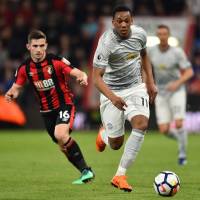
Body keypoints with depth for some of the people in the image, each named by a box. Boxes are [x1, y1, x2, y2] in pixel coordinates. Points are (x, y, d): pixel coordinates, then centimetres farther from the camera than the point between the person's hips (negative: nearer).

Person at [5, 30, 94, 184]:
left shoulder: (57, 61, -15)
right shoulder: (24, 68, -2)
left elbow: (78, 73, -18)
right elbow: (17, 87, 6)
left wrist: (83, 77, -43)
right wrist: (11, 94, -18)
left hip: (64, 104, -6)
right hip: (46, 110, 6)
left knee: (60, 135, -30)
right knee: (63, 146, 10)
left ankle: (85, 170, -22)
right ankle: (85, 172, 25)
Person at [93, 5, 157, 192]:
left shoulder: (140, 34, -6)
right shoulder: (106, 42, -22)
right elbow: (97, 77, -28)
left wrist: (150, 82, 10)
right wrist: (112, 98, -43)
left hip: (136, 87, 4)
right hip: (112, 91, -4)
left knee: (141, 124, -24)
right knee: (116, 144, 1)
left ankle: (120, 175, -17)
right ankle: (103, 134, 43)